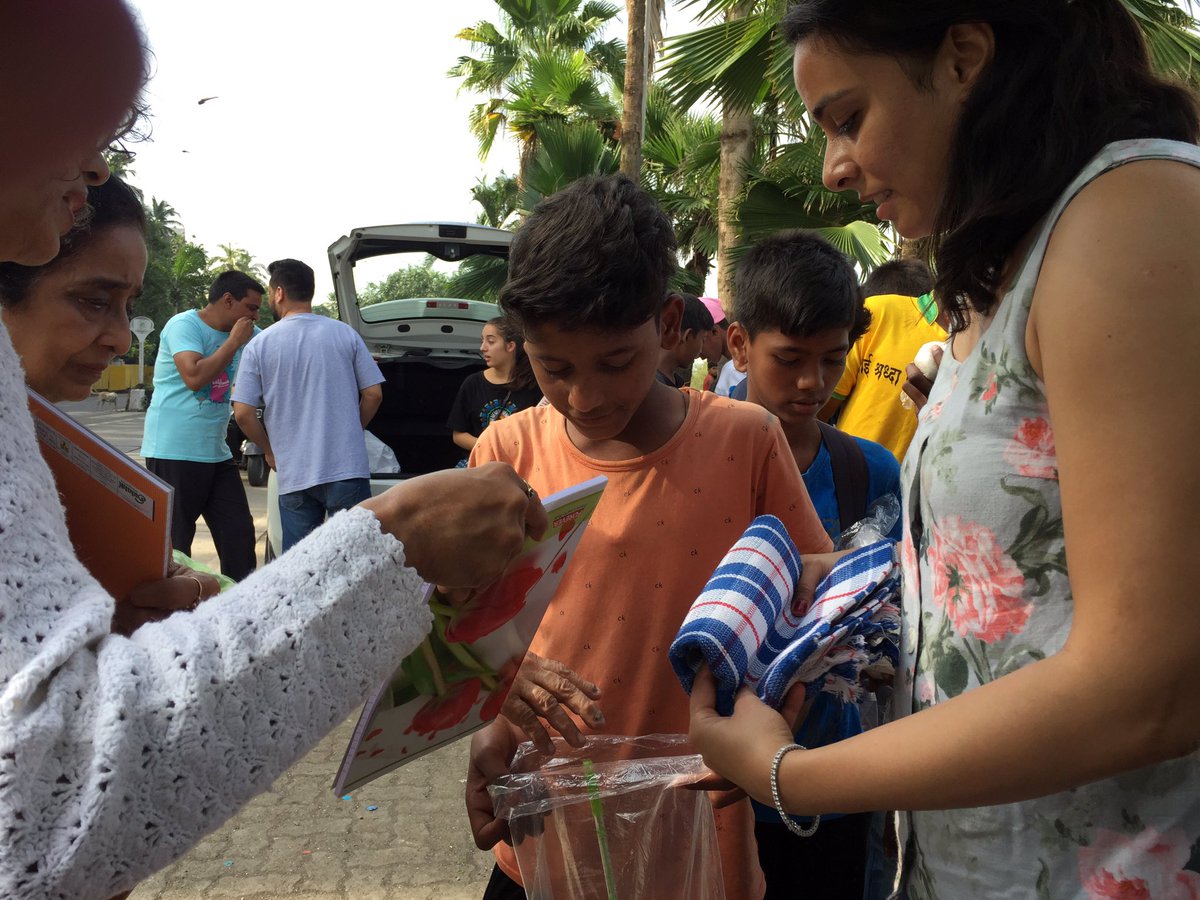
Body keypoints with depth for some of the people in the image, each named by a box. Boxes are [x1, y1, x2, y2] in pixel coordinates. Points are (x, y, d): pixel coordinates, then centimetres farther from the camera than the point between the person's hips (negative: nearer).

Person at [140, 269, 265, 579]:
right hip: (174, 452, -8)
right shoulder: (184, 325, -11)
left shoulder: (245, 333, 12)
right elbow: (194, 376, -25)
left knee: (239, 535, 6)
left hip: (216, 453, 8)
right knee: (174, 544, -2)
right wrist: (234, 342, -16)